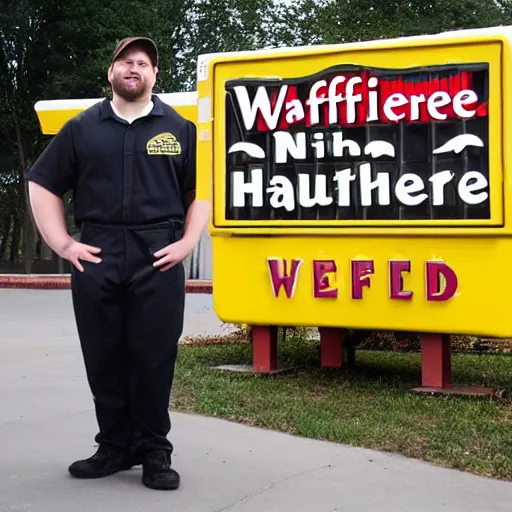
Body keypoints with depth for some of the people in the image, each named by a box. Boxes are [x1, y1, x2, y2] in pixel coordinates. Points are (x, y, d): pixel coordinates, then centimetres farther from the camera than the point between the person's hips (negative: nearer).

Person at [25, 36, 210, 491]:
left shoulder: (179, 128, 9)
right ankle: (114, 447, 17)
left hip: (157, 260, -1)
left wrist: (187, 242, -1)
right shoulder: (82, 127, 10)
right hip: (96, 258, 2)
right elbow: (43, 184, 12)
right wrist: (62, 243, 3)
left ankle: (154, 451, 10)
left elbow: (202, 191, 12)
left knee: (154, 359, 0)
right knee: (104, 358, 6)